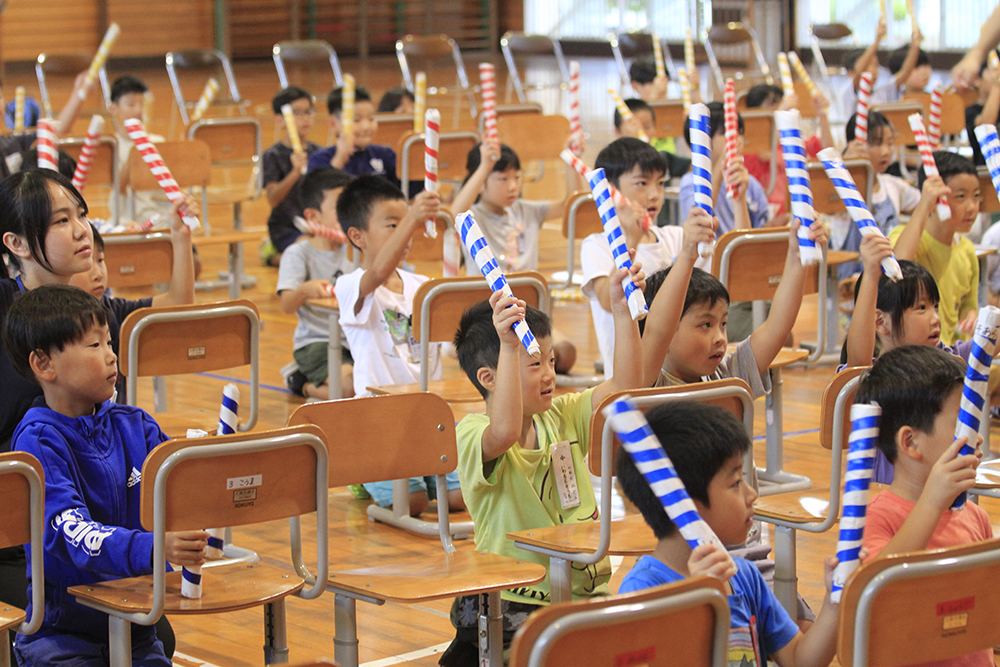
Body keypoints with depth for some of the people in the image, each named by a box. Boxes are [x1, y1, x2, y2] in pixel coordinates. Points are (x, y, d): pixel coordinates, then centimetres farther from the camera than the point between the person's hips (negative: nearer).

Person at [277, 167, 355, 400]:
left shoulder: (352, 251, 9)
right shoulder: (298, 254, -7)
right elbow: (287, 306, -17)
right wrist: (305, 290, -39)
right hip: (315, 342, -7)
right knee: (349, 387, -31)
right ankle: (303, 384, 3)